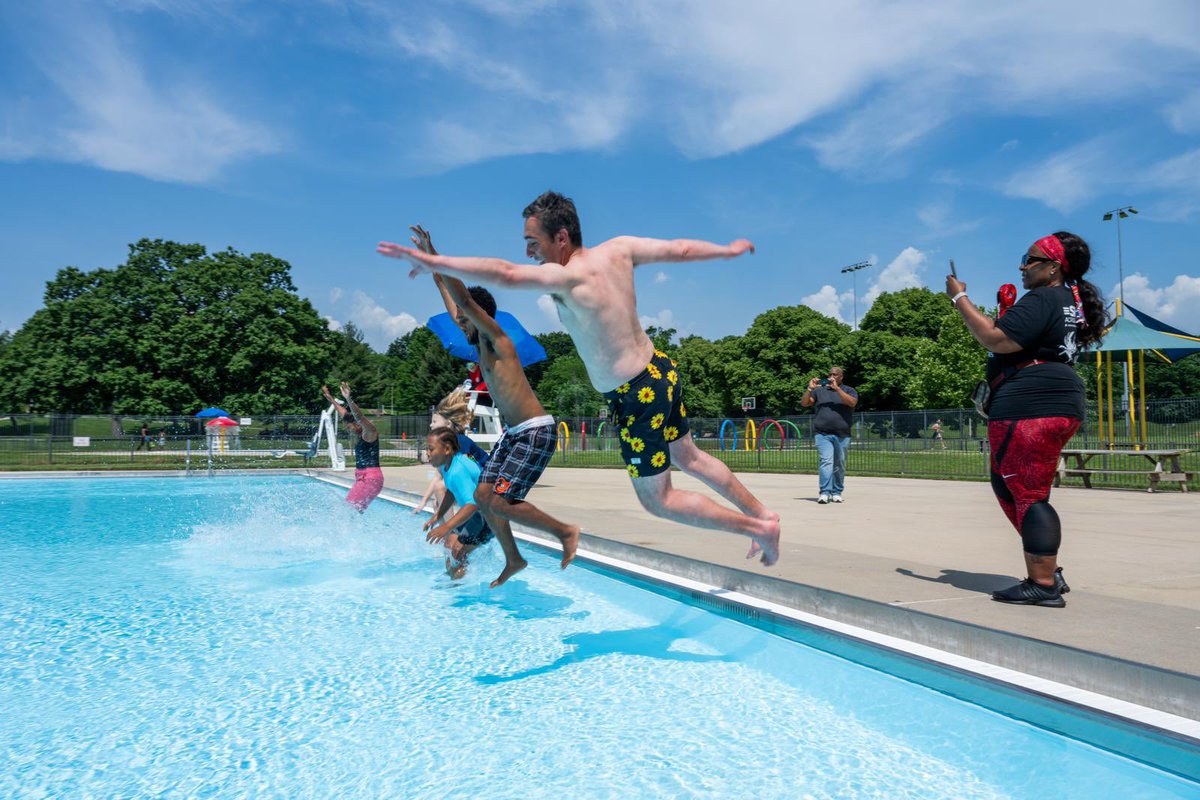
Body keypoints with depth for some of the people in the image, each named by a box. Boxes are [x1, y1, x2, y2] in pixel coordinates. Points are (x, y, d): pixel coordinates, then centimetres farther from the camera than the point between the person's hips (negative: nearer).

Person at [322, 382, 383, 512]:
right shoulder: (359, 434, 15)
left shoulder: (370, 432, -9)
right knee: (356, 509, 5)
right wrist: (330, 398, 34)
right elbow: (343, 413, 26)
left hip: (371, 478, -9)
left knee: (352, 507, -17)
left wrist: (349, 399, -43)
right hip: (361, 477, 9)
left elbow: (359, 416, -28)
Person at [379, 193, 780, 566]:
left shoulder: (567, 277, -23)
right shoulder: (618, 249, -2)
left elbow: (505, 274, -37)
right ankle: (762, 513, 41)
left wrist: (433, 262, -36)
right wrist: (728, 250, 24)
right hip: (661, 371, 8)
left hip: (636, 397, -8)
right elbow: (679, 249, 7)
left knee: (657, 500, 9)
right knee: (689, 457, 29)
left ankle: (758, 529, 15)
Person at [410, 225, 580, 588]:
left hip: (536, 433, -10)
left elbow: (465, 300, -22)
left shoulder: (496, 338, -11)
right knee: (482, 496, 6)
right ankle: (513, 560, 19)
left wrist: (433, 255, -21)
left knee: (501, 503, -15)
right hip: (513, 433, 10)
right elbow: (454, 305, 26)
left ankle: (565, 531, 1)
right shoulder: (479, 343, 13)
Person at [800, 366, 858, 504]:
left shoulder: (849, 391, 10)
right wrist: (810, 389, -8)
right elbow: (804, 403, 7)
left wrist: (837, 388, -18)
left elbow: (852, 402, -12)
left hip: (842, 435, 1)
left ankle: (836, 493, 17)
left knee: (839, 465, 6)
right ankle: (824, 493, -19)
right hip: (823, 434, -1)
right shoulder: (820, 390, 14)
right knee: (826, 462, -14)